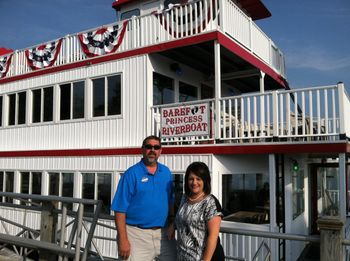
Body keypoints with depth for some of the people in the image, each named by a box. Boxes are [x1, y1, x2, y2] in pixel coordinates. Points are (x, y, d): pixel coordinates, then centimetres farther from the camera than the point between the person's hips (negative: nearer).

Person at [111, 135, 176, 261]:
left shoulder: (166, 172, 7)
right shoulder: (131, 173, -8)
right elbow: (120, 209, -10)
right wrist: (123, 240, -14)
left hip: (163, 233, 5)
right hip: (137, 234, -4)